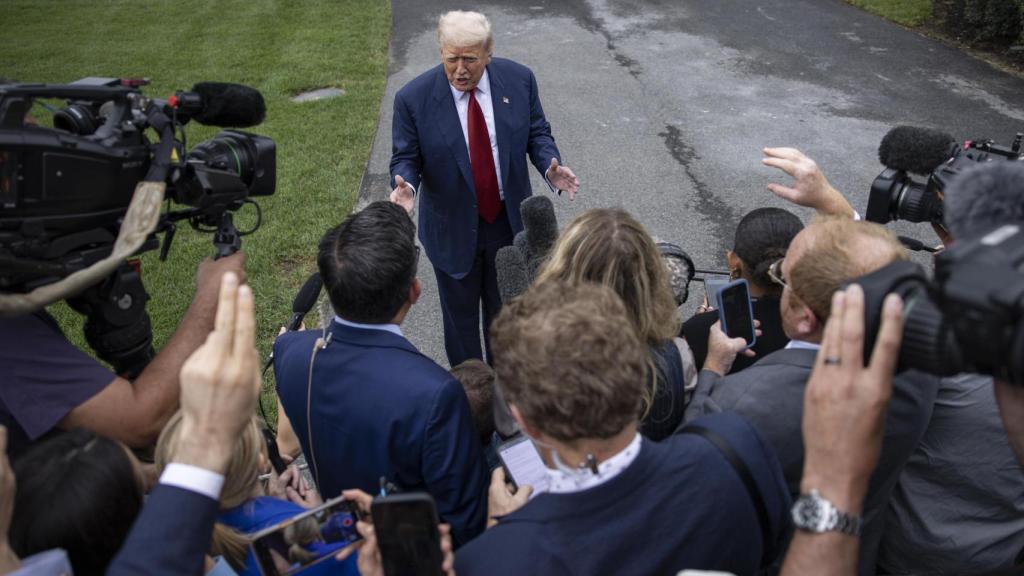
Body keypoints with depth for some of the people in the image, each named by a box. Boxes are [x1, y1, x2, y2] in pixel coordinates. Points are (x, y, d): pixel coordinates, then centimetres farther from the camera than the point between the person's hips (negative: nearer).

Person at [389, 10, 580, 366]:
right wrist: (406, 184, -31)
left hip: (508, 221, 2)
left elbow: (536, 133, 0)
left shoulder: (519, 80, -10)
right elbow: (405, 158, -8)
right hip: (453, 229, -2)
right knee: (460, 317, 16)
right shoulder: (414, 98, -17)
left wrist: (550, 166, -20)